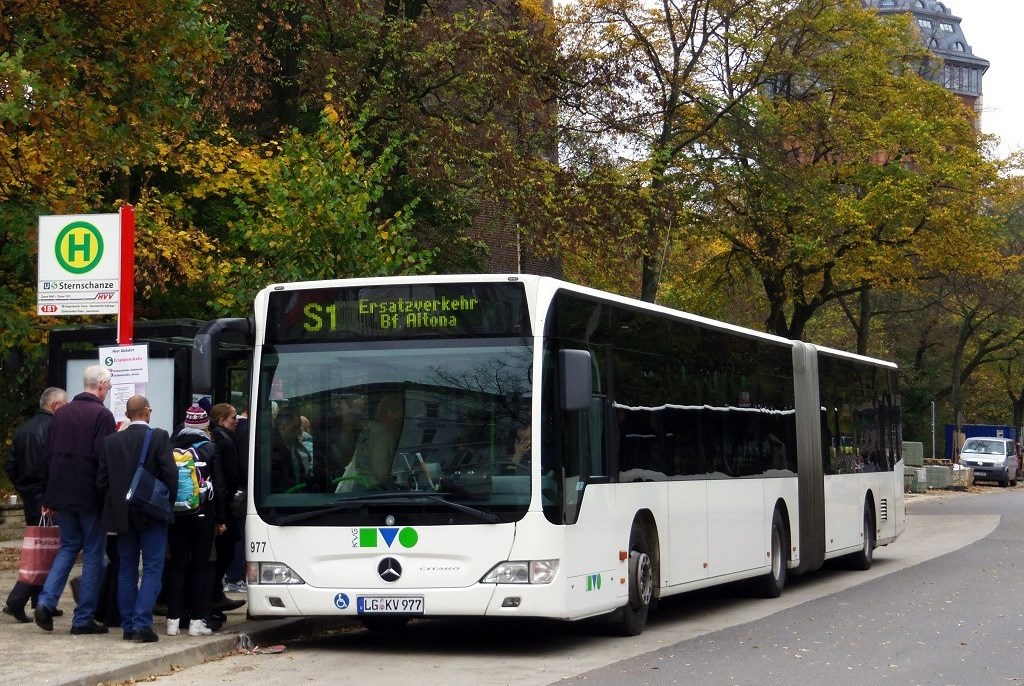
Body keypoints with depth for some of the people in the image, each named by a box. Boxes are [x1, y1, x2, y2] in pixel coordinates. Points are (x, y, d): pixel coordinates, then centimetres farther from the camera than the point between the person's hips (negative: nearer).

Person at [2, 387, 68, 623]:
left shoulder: (24, 428, 12)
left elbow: (10, 464, 13)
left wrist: (22, 487, 18)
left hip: (28, 497, 9)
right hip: (46, 501, -9)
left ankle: (40, 602, 22)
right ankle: (15, 602, -11)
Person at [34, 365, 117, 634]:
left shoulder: (61, 413, 8)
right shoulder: (102, 415, -12)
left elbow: (48, 456, 10)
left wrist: (48, 497, 16)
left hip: (62, 494, 6)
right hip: (91, 496, -6)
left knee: (68, 547, 19)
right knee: (93, 553, 4)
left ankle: (46, 601, 1)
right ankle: (83, 618, 5)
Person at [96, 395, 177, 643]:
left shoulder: (111, 441, 2)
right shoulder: (159, 437, -10)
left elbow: (101, 480, 2)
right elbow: (170, 474, -13)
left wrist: (115, 505, 15)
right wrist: (168, 503, 1)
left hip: (121, 515, 4)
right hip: (152, 514, -4)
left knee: (126, 570, 12)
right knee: (152, 569, 0)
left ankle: (128, 625, 13)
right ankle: (142, 624, -10)